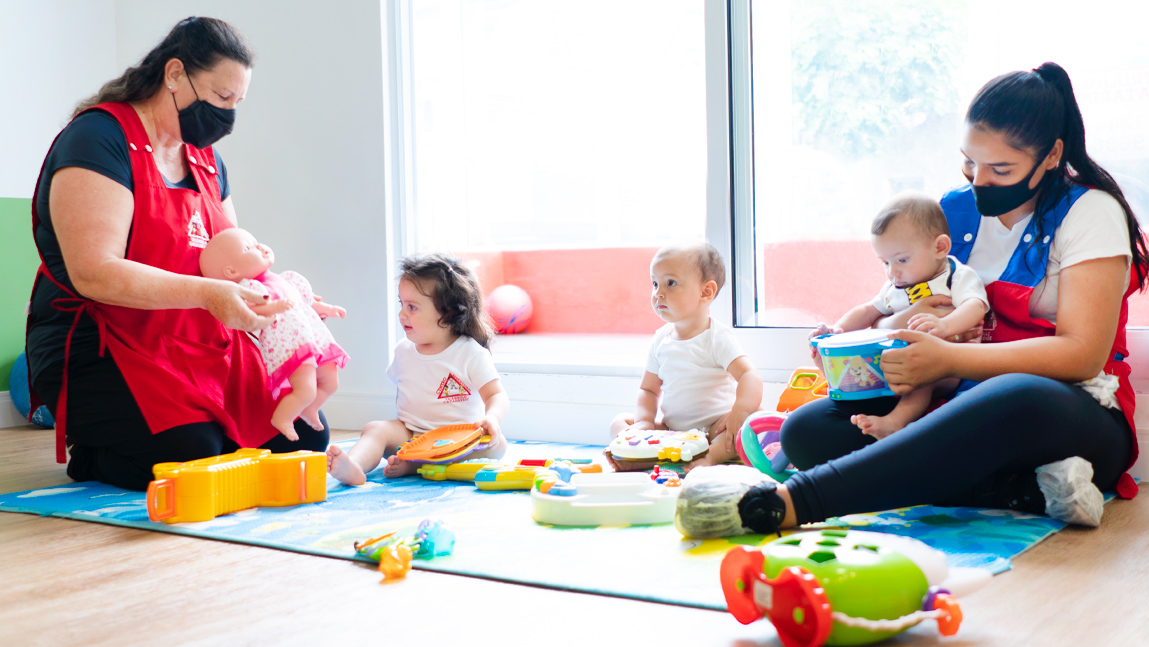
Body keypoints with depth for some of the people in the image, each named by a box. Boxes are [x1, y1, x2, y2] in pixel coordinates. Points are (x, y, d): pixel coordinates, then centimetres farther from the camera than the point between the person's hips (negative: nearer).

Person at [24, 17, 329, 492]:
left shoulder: (206, 159, 14)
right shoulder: (98, 138, -13)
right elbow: (94, 272, -23)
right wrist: (207, 294, -29)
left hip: (204, 349, 8)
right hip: (101, 349, -7)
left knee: (304, 437, -6)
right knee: (192, 458, -27)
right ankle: (91, 453, 2)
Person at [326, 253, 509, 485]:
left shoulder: (471, 353, -9)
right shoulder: (404, 350, 7)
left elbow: (497, 396, -16)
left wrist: (491, 418, -36)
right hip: (410, 434, 4)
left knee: (497, 444, -30)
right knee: (375, 429, -20)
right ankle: (353, 468, -51)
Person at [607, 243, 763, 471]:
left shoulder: (718, 338, -10)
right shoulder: (661, 339, 6)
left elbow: (749, 375, -23)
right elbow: (648, 389, 12)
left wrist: (739, 412, -42)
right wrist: (644, 421, -9)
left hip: (714, 430, -5)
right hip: (670, 429, 5)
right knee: (619, 422, -8)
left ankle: (711, 457, -49)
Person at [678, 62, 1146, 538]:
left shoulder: (1090, 213, -4)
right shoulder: (953, 211, 11)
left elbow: (1081, 353, -15)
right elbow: (880, 315, 15)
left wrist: (948, 360, -25)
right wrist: (903, 323, -11)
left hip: (1073, 419, -5)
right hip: (963, 409, 6)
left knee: (1015, 400, -43)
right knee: (806, 428, -18)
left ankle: (790, 502, -47)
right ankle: (1029, 491, -33)